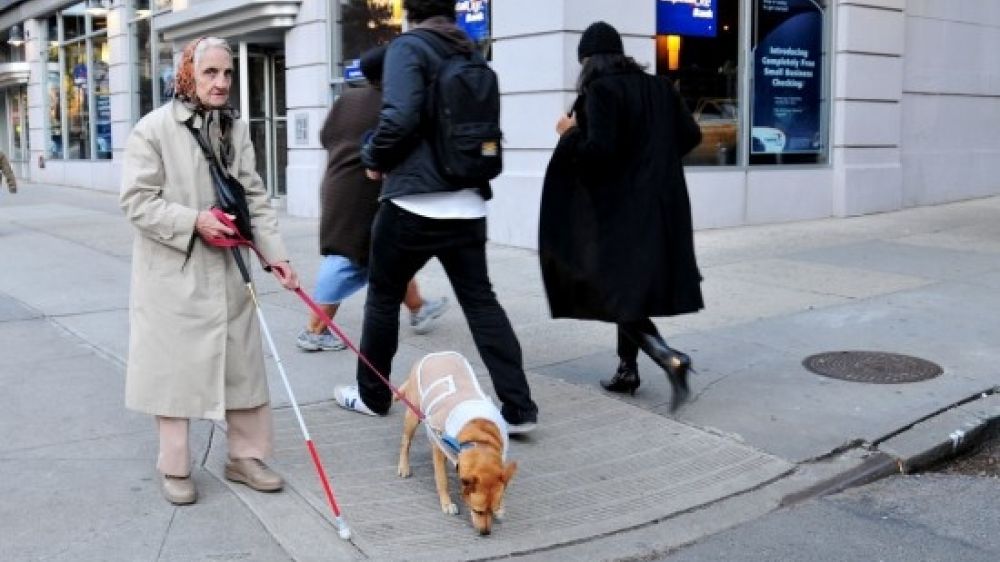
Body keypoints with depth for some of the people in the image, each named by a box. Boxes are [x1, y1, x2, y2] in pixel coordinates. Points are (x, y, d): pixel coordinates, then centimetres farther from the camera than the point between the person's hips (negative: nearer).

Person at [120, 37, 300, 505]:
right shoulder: (153, 129, -10)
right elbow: (137, 201, -11)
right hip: (173, 274, -5)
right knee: (175, 366, 5)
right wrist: (193, 221, -21)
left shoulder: (235, 130, 6)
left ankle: (245, 456, 25)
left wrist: (275, 253, -4)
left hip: (227, 272, 5)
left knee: (242, 363, 10)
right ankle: (174, 468, 20)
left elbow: (255, 198, 5)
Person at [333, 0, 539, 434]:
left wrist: (373, 159, -3)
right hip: (467, 202, 6)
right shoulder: (469, 53, 16)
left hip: (414, 201, -6)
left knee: (383, 297, 12)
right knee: (481, 301, 6)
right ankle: (517, 408, 2)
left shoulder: (408, 46, -6)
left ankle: (372, 396, 25)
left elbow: (400, 119, -19)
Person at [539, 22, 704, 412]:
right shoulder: (657, 87, 8)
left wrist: (570, 134, -3)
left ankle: (668, 357, -18)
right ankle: (627, 370, 22)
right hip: (660, 206, 7)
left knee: (616, 291, 1)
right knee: (631, 287, 17)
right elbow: (691, 135, 12)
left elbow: (599, 150, -22)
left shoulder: (599, 90, -12)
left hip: (619, 209, -7)